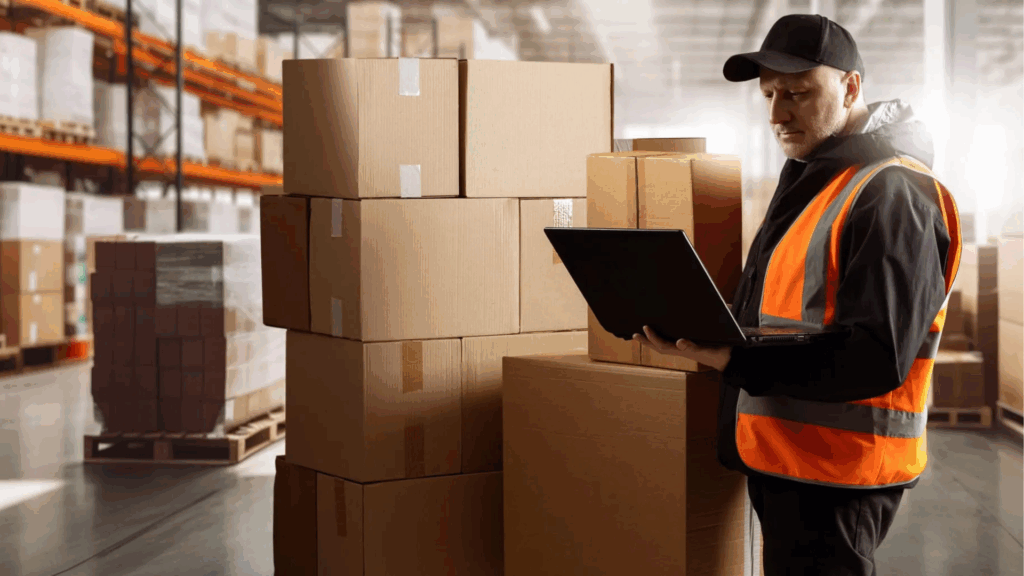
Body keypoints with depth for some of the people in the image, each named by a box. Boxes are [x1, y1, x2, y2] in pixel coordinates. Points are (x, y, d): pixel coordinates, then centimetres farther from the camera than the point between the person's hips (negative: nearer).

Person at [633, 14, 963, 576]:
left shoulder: (891, 194, -15)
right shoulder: (807, 181, 17)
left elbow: (875, 358, -24)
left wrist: (736, 360, -32)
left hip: (836, 475, -9)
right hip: (779, 457, 9)